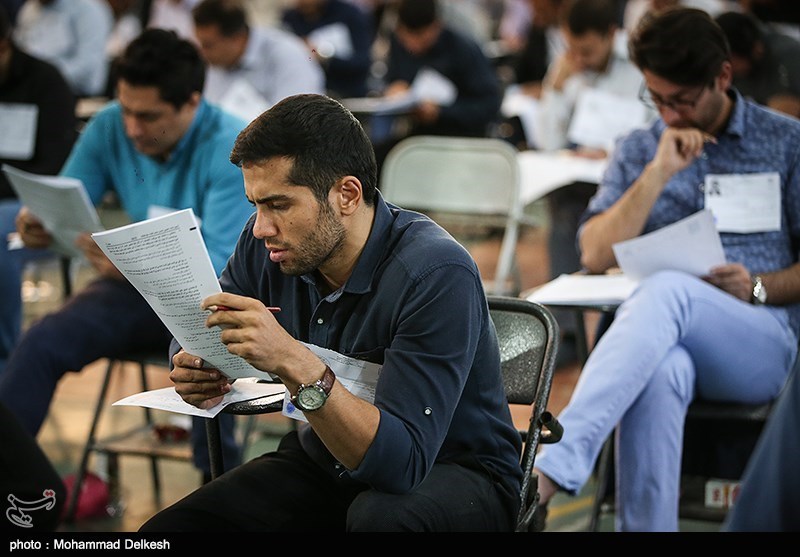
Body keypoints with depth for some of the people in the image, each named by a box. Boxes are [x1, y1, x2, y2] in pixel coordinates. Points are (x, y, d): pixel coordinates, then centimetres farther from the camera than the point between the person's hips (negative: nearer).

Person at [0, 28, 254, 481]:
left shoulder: (231, 150, -21)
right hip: (137, 287, 5)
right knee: (41, 343, -20)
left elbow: (220, 269, -26)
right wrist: (38, 226, -25)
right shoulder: (109, 129, -6)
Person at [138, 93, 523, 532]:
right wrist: (195, 373, -20)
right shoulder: (268, 242, -9)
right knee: (168, 529, -12)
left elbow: (402, 462, -33)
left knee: (380, 516, -38)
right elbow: (195, 340, 5)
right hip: (324, 459, 6)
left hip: (454, 469, -5)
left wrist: (294, 364, -44)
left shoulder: (436, 275, -27)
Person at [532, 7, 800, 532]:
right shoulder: (639, 150, 18)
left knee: (667, 291, -37)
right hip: (662, 335, 2)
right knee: (658, 371, -40)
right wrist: (659, 173, -5)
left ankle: (549, 471, -50)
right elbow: (596, 256, 4)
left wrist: (758, 288, -11)